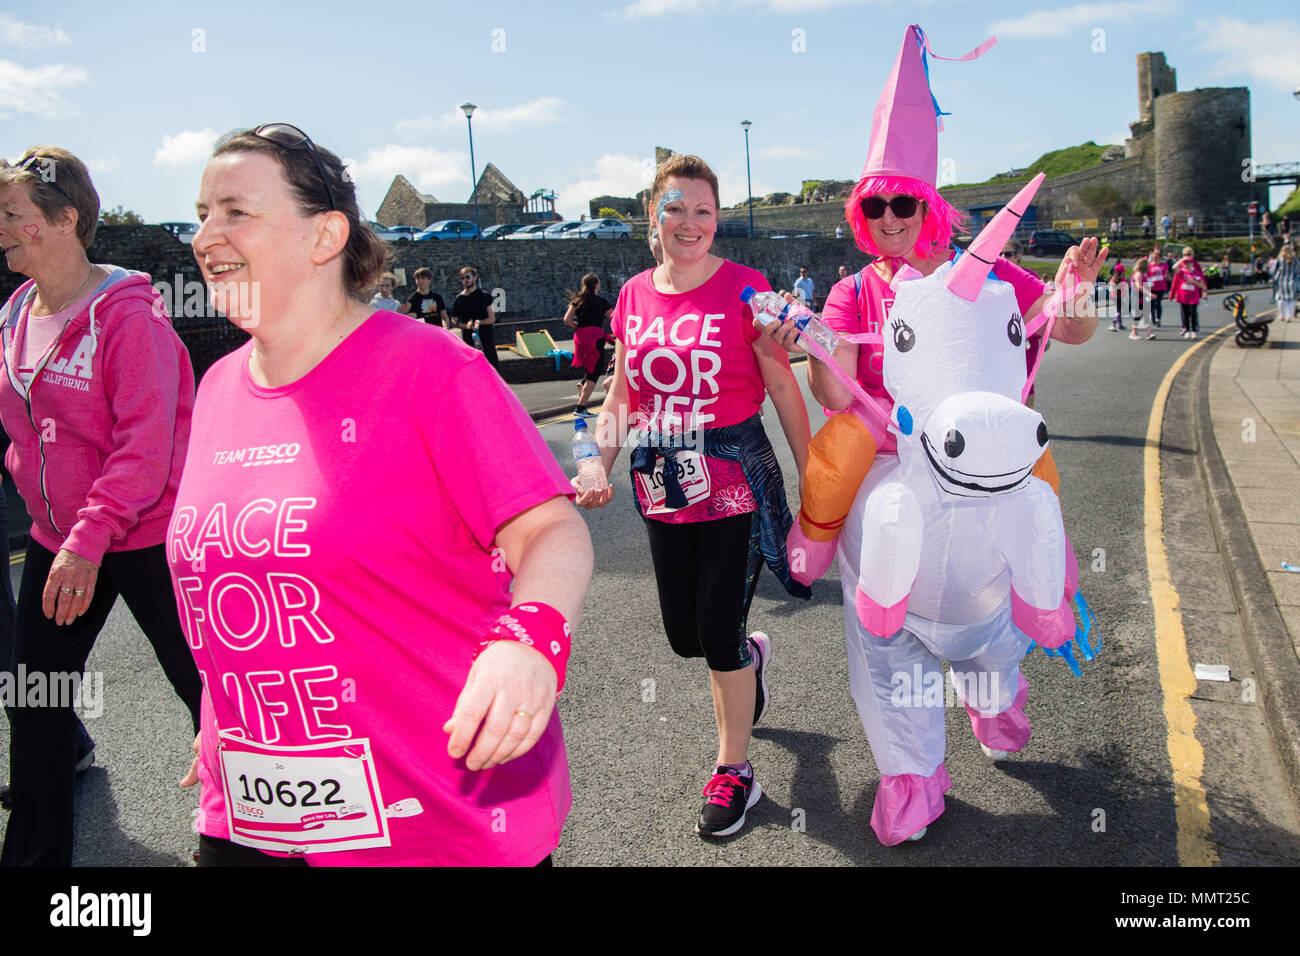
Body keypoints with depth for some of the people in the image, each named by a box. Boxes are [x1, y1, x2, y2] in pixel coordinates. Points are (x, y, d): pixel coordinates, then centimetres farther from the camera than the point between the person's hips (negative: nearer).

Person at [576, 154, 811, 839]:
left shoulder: (743, 288, -8)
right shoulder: (634, 296, 6)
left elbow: (784, 389, -5)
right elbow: (621, 396, 12)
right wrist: (598, 466, -1)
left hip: (735, 478, -5)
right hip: (662, 484, 5)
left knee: (719, 633, -1)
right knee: (683, 636, 14)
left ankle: (734, 772, 21)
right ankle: (749, 655, 51)